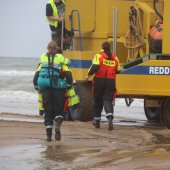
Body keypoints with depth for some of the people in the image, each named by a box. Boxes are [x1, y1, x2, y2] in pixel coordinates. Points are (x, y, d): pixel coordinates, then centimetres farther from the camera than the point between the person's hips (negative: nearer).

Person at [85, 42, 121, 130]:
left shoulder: (99, 56, -6)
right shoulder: (115, 58, 7)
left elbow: (94, 67, -19)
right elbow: (118, 70, 14)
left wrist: (89, 75, -5)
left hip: (99, 81, -2)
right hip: (111, 82, 2)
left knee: (98, 101, 12)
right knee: (108, 100, -2)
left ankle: (96, 120, 25)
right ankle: (110, 119, -26)